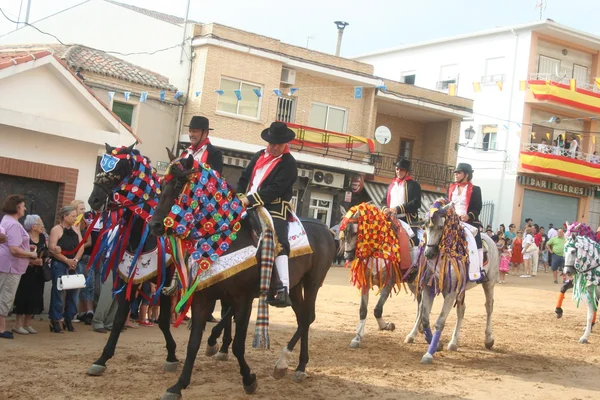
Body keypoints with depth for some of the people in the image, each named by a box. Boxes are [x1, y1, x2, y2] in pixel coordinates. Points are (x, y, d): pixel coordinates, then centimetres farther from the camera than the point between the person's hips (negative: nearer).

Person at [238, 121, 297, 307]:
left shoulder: (289, 163, -5)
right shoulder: (259, 156, 17)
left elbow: (275, 189, -15)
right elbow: (245, 177, 22)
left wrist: (249, 199, -21)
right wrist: (239, 197, 4)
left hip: (275, 208, -8)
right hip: (251, 204, 8)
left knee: (278, 242, -25)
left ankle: (284, 290, -33)